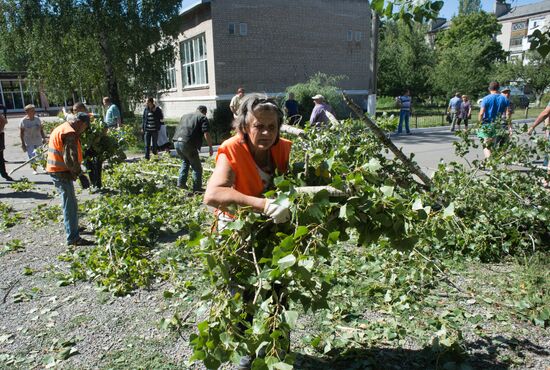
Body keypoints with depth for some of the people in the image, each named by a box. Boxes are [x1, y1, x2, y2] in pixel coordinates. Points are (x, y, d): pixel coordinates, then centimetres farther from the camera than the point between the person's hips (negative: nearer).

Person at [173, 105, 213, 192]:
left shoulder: (185, 116, 27)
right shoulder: (203, 118, 7)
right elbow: (206, 134, -5)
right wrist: (210, 147, 3)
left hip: (176, 142, 7)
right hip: (188, 143, -7)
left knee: (185, 162, 30)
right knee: (197, 167, 7)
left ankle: (181, 183, 24)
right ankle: (197, 188, 8)